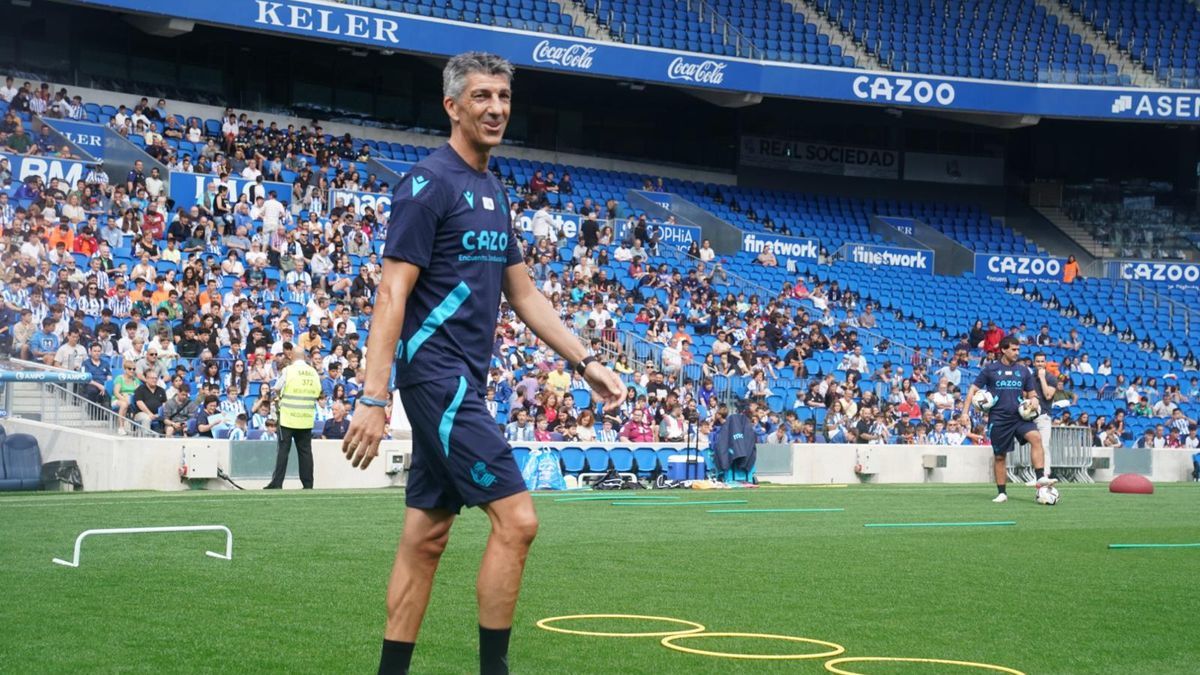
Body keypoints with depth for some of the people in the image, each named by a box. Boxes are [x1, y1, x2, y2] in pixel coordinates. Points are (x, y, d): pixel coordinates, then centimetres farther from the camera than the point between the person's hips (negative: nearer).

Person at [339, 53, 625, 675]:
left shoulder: (492, 191, 16)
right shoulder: (428, 183, -10)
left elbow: (523, 294, 19)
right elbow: (392, 292, -16)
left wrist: (586, 362, 13)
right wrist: (372, 397, -22)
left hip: (462, 382, 9)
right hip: (437, 372, -9)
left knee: (427, 536, 9)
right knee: (516, 518, -12)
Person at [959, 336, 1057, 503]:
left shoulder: (1024, 371, 10)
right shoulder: (990, 369, 2)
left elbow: (1032, 394, 17)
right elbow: (973, 390, 4)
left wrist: (1033, 401, -8)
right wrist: (965, 413, -5)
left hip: (1019, 417, 2)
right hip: (998, 419, -1)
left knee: (1036, 437, -26)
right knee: (1000, 456, 3)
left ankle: (1041, 477, -29)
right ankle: (1001, 493, 16)